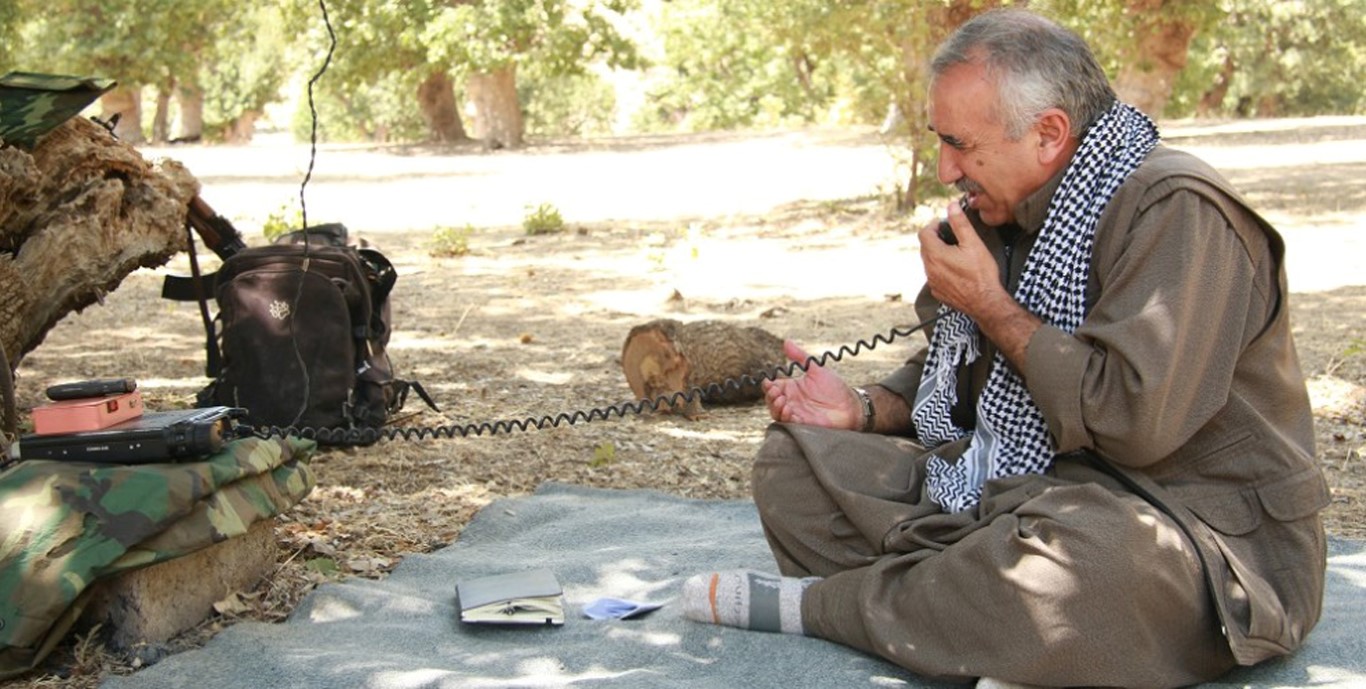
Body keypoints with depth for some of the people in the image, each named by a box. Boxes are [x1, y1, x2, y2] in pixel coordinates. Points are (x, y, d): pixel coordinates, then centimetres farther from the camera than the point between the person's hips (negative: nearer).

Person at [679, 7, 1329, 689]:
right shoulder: (1003, 213, 10)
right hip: (1025, 490, 8)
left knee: (1076, 555, -43)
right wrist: (864, 408, 3)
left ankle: (810, 604, -17)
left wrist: (991, 305, -16)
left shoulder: (1178, 212, -16)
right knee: (795, 459, 1)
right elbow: (954, 372, 24)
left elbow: (1134, 419, -27)